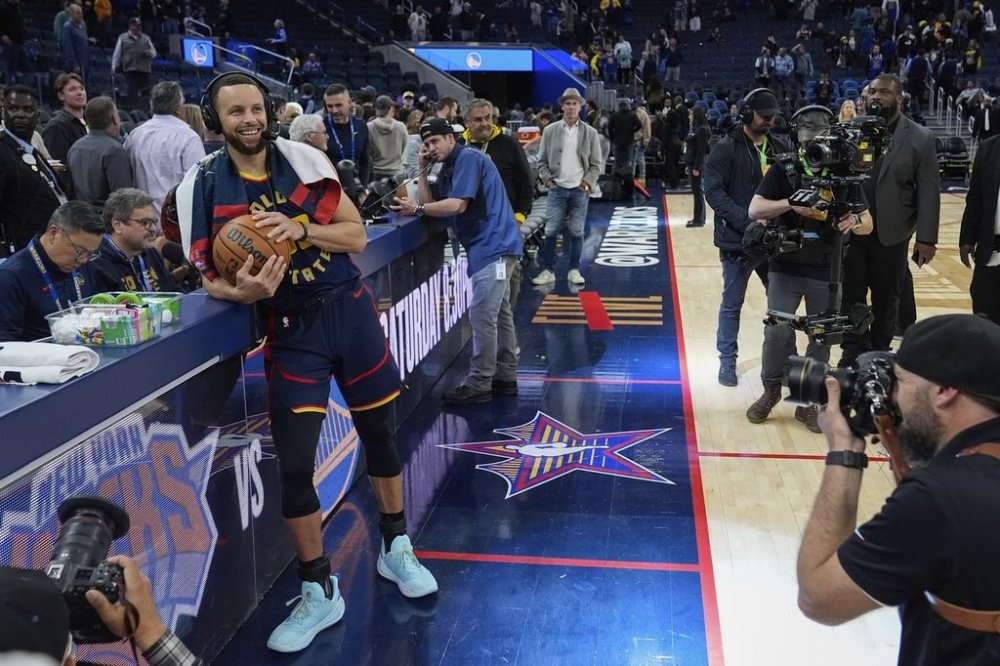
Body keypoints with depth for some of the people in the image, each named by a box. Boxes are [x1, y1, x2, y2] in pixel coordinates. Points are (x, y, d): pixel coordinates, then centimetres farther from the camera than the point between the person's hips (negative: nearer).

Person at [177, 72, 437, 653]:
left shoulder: (305, 159, -2)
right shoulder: (202, 185, -5)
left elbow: (357, 235, -3)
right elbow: (209, 277, -2)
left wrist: (300, 229, -20)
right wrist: (242, 292, -24)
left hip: (350, 310, 2)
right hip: (291, 330, -1)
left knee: (380, 433, 12)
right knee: (294, 464, -7)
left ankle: (396, 548, 35)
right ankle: (320, 594, 13)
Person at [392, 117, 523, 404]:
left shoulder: (468, 158, -11)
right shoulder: (449, 169, 19)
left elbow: (458, 205, -21)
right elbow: (431, 201, 12)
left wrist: (417, 208, -20)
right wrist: (423, 170, 5)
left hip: (494, 246, -11)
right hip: (490, 247, 11)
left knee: (481, 315, -10)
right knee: (498, 314, 13)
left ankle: (478, 385, -5)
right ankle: (505, 377, 20)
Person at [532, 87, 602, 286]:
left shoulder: (590, 133, 2)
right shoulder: (550, 131, 2)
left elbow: (596, 164, 5)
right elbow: (542, 161, 6)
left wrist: (588, 182, -6)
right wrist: (547, 179, -6)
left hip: (580, 190, 0)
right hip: (557, 189, 0)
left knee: (576, 232, 5)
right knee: (550, 231, -1)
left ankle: (574, 271, 13)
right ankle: (548, 271, 7)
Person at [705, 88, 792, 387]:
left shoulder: (780, 147, 8)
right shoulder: (726, 148, -6)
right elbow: (714, 191, -14)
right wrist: (746, 222, -24)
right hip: (738, 241, -5)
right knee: (732, 304, 6)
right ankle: (727, 361, 20)